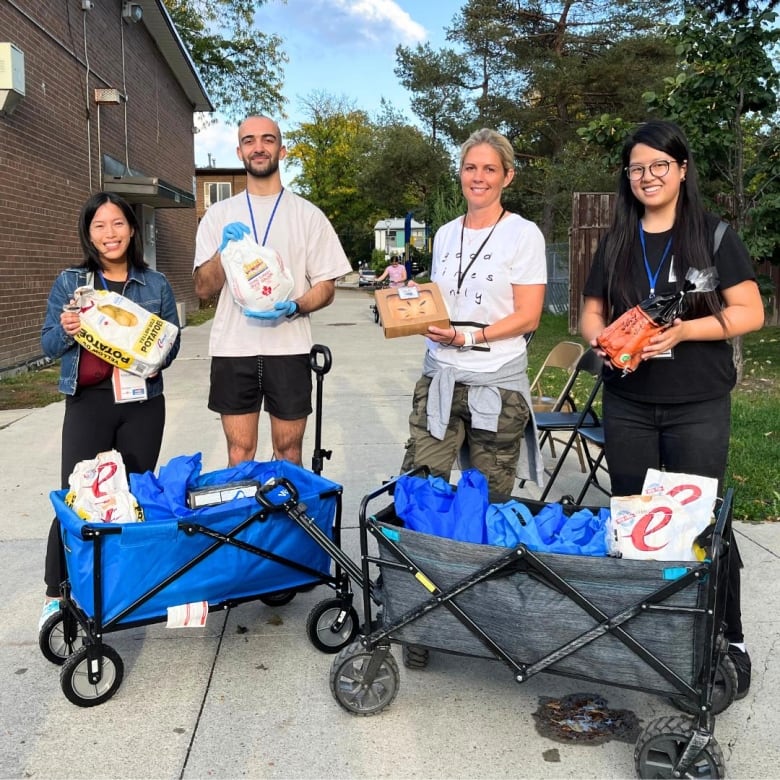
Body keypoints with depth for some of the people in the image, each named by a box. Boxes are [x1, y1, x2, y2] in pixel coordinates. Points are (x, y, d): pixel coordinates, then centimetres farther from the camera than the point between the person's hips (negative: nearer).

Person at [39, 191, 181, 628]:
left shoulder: (156, 284, 5)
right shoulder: (70, 282, 3)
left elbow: (173, 341, 11)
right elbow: (48, 345, 6)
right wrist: (66, 330, -16)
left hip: (143, 402, 1)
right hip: (88, 402, -1)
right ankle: (57, 594, 12)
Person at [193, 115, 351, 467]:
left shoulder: (309, 215, 6)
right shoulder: (218, 215, 9)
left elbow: (326, 287, 5)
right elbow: (203, 288, 6)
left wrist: (294, 307, -16)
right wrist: (223, 251, -14)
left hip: (289, 349, -1)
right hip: (233, 349, 1)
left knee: (289, 454, 7)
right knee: (239, 457, 5)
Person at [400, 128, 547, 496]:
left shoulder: (523, 234, -4)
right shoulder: (445, 234, 12)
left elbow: (528, 316, -8)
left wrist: (467, 337, -18)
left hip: (497, 384, -4)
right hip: (438, 377, 4)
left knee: (489, 497, 5)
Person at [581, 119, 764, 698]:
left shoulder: (714, 235, -2)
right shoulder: (616, 242, 10)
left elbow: (750, 312, -6)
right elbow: (592, 313, 12)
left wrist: (683, 330, -20)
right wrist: (601, 337, -10)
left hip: (698, 406, -4)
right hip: (627, 404, 4)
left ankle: (729, 639, 17)